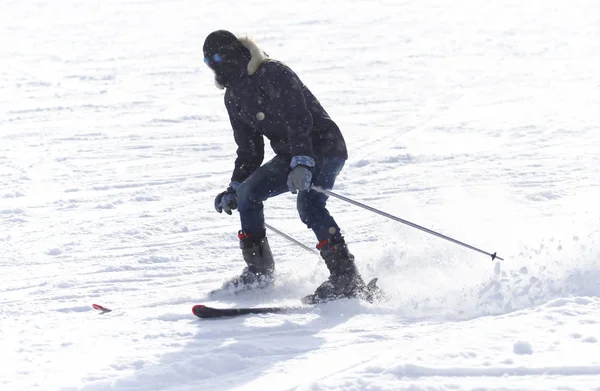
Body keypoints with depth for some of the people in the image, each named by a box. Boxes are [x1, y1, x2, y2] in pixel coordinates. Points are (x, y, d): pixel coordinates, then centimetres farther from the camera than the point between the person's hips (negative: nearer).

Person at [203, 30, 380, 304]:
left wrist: (301, 163, -40)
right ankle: (259, 271, 8)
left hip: (322, 147, -9)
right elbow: (249, 149, 16)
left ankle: (347, 279, -31)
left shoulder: (272, 74, -18)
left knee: (308, 205, -29)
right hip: (290, 155, 9)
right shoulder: (234, 96, 10)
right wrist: (233, 189, 11)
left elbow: (298, 119, -29)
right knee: (248, 192, -3)